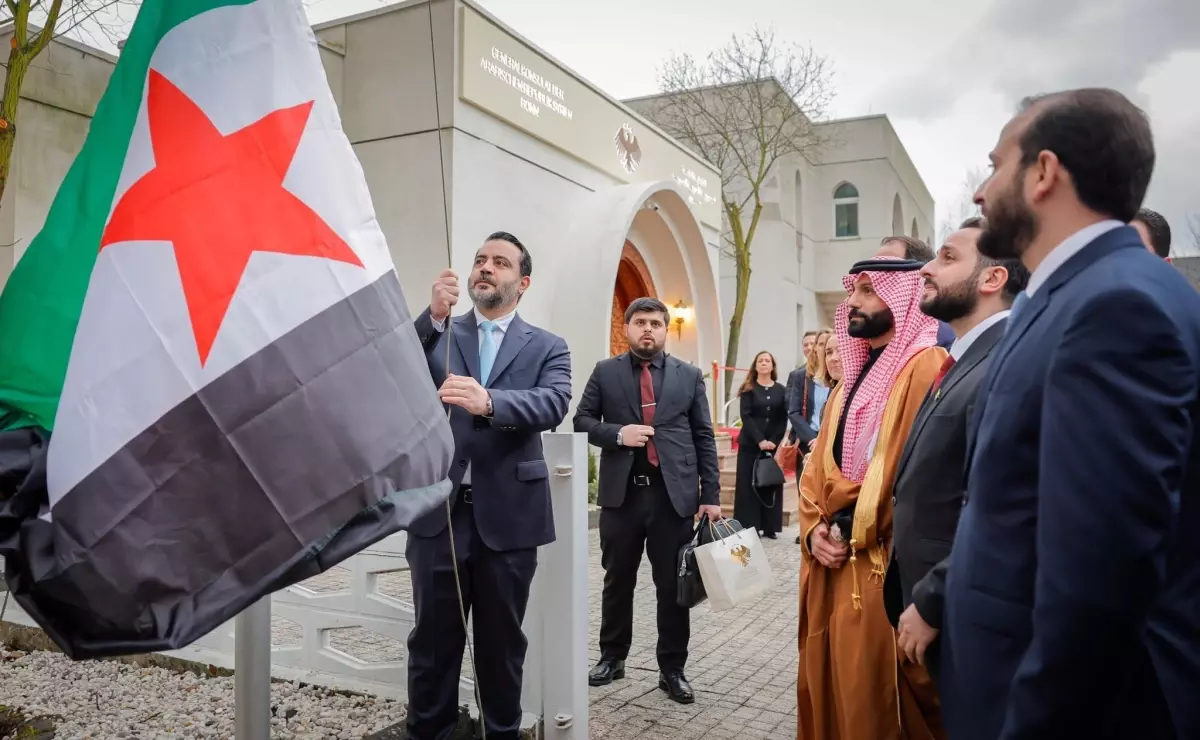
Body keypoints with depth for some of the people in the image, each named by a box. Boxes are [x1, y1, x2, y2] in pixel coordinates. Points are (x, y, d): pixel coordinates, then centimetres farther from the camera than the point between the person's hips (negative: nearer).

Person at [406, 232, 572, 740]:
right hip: (440, 508, 1)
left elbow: (554, 404, -13)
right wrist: (433, 316, -16)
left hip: (508, 512, 0)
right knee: (433, 637, 9)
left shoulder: (547, 348, 6)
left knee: (502, 640, 13)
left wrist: (488, 401, -31)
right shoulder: (437, 335, 10)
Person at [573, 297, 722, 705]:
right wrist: (617, 433, -14)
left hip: (674, 494, 0)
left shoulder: (689, 375, 7)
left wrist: (711, 495, -1)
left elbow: (704, 437, 5)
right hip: (621, 492, 0)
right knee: (617, 581, 13)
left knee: (673, 586, 7)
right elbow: (581, 420, 5)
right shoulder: (605, 372, 6)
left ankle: (672, 668, 22)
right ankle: (612, 656, 31)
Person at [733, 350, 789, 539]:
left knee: (772, 485, 3)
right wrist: (760, 440, -18)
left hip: (774, 445, 2)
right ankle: (748, 528, 0)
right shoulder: (748, 389, 2)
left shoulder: (781, 390, 9)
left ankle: (770, 527, 8)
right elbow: (746, 416, -7)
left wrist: (774, 441, -11)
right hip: (750, 445, -2)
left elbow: (783, 418, 3)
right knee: (749, 485, -3)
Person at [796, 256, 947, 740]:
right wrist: (814, 530, 0)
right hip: (831, 573, 8)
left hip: (883, 576, -8)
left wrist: (856, 531, -15)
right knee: (829, 699, 17)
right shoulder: (852, 377, 17)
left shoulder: (927, 368, -12)